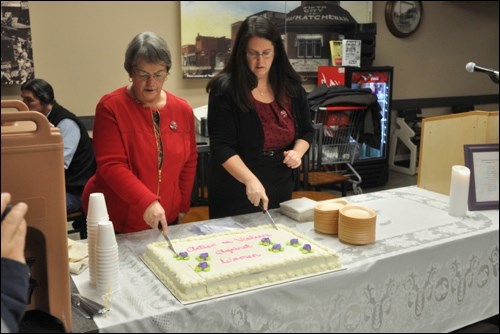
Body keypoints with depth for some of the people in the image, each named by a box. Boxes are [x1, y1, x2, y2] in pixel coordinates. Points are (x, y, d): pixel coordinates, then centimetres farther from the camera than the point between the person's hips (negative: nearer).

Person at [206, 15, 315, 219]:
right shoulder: (225, 89, -14)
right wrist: (250, 180, -32)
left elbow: (306, 131, 11)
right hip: (236, 193, -4)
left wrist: (298, 151, -10)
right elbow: (221, 147, -19)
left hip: (280, 190, 5)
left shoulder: (291, 86, 1)